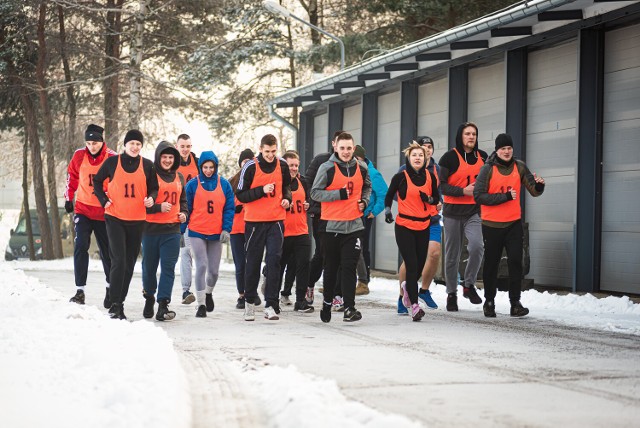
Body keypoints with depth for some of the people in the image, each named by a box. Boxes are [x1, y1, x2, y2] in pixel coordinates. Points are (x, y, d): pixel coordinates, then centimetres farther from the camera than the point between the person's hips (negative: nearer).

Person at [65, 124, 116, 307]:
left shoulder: (112, 158, -10)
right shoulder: (79, 156, -4)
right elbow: (72, 176, 12)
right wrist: (68, 198, 14)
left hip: (104, 211, -1)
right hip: (83, 209, 1)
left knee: (107, 251, 9)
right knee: (80, 247, -12)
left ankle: (111, 288, 27)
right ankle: (80, 290, -10)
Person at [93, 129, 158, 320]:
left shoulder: (148, 166, 3)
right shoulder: (112, 162, -1)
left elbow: (154, 188, 10)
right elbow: (97, 181, 12)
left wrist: (151, 198, -12)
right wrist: (104, 200, -2)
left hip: (137, 220, 3)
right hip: (115, 218, -3)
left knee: (129, 263, 9)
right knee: (119, 260, -14)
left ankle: (119, 302, 21)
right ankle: (115, 305, -12)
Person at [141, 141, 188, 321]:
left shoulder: (178, 177, 13)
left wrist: (183, 213, 8)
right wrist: (158, 207, -19)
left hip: (172, 229, 3)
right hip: (151, 228, -3)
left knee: (168, 267, -6)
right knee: (149, 266, 7)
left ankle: (163, 305, -9)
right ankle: (149, 298, 31)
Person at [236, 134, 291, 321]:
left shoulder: (282, 165, 4)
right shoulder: (250, 167, -7)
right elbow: (240, 195, -7)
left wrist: (287, 198, 2)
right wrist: (262, 190, -19)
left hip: (276, 220, 2)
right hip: (254, 221, -2)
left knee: (274, 260, -7)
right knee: (253, 262, 7)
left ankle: (271, 305, -6)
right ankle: (249, 301, 24)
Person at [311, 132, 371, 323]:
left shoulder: (361, 168, 5)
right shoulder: (327, 168, -7)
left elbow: (367, 186, 24)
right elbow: (315, 193, -8)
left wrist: (364, 200, 5)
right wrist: (339, 194, -18)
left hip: (354, 225, 2)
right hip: (331, 225, -2)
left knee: (349, 267, -6)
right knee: (331, 267, 10)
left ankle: (349, 308, -8)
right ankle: (327, 302, 28)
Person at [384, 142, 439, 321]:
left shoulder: (430, 177, 3)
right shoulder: (401, 177, -6)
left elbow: (436, 199, 12)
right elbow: (389, 195, 8)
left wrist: (429, 199, -9)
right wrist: (387, 210, -7)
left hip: (423, 227, 4)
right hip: (404, 226, -4)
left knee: (420, 264, 10)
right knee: (412, 264, -11)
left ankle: (407, 286, 43)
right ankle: (414, 306, -8)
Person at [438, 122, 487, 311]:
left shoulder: (483, 157, 8)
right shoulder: (450, 157, -3)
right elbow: (441, 186, -7)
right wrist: (463, 191, -19)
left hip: (475, 212, 2)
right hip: (453, 212, -1)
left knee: (476, 246, -22)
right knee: (452, 255, 6)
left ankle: (469, 285, -3)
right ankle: (451, 293, 20)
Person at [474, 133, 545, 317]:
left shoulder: (519, 167, 2)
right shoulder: (488, 169, -7)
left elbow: (534, 191, 2)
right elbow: (479, 196, -15)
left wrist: (539, 185, -22)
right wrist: (505, 197, -21)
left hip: (514, 222, 2)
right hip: (492, 224, -2)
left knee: (515, 261, -5)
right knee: (491, 263, 8)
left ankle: (515, 302, 0)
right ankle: (489, 302, 21)